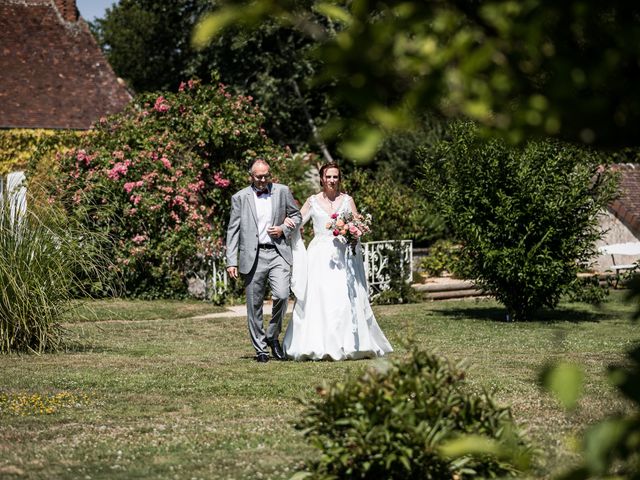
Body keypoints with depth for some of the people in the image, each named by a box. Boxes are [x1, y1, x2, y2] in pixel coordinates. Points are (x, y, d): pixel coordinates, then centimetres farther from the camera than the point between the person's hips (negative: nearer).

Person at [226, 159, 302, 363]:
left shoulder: (282, 192, 9)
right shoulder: (240, 198, 6)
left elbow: (297, 216, 19)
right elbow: (233, 231, 5)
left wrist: (283, 229, -2)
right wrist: (231, 261, -2)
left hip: (278, 253, 0)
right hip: (253, 257, 0)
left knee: (282, 295, -17)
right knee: (254, 305, 2)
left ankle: (272, 336, 6)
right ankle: (260, 349, 12)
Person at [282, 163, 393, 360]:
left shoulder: (347, 200, 8)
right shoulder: (313, 201, 8)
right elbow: (297, 222, 9)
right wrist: (287, 222, -13)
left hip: (343, 257, 0)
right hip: (319, 257, 0)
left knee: (345, 299, -9)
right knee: (318, 299, -8)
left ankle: (348, 345, -4)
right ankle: (318, 346, -6)